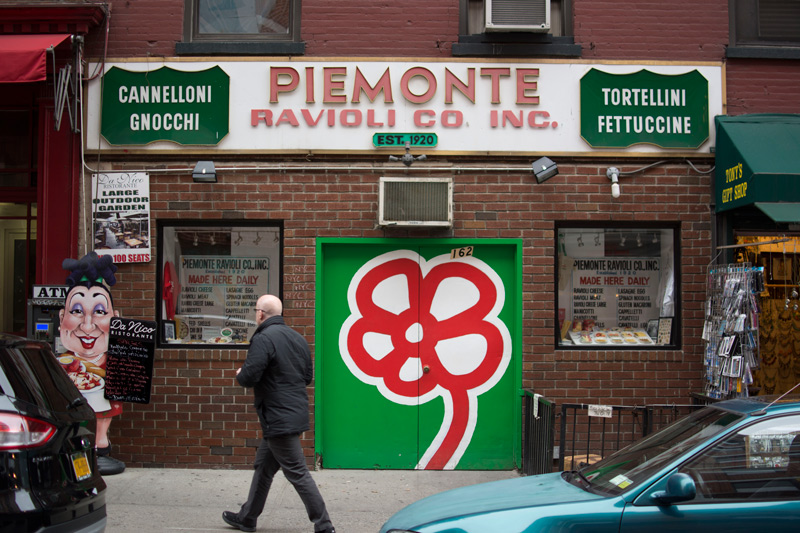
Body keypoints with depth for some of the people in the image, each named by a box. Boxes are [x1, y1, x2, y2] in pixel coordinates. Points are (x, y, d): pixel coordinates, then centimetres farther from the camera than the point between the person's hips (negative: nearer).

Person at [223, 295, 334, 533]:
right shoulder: (297, 337, 11)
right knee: (263, 466, 21)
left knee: (297, 472, -4)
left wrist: (240, 374, 0)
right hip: (295, 413, 10)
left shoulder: (263, 339, -16)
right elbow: (308, 376, 17)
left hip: (279, 419, -10)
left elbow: (249, 377, -22)